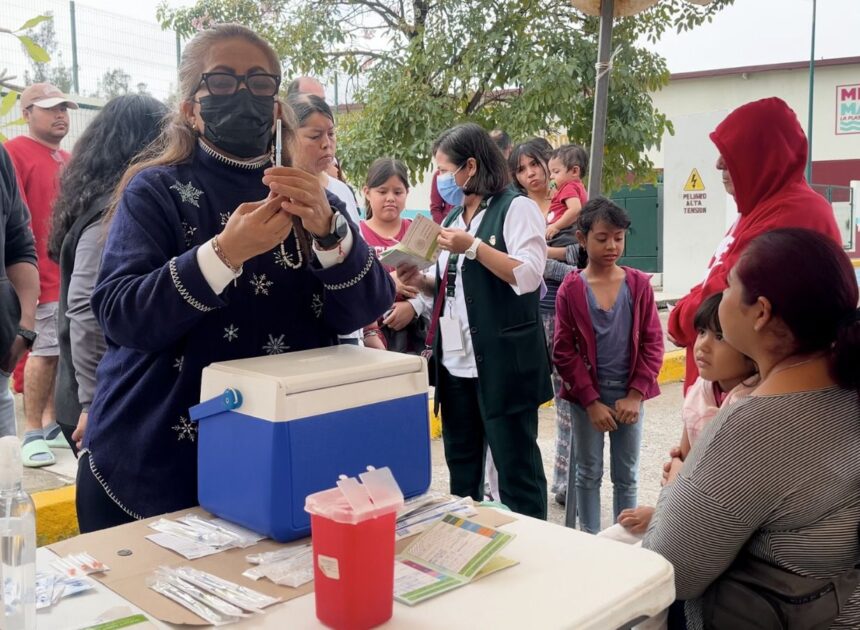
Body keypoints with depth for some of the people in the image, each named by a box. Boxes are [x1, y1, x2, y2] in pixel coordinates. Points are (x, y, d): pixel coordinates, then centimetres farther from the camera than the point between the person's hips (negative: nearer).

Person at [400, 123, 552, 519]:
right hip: (455, 362, 8)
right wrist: (420, 281, 3)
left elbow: (527, 276, -19)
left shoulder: (516, 208, -7)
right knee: (461, 463, 17)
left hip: (503, 363, -8)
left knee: (515, 466, 1)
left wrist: (472, 245, -22)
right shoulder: (454, 217, 17)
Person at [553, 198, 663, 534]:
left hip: (630, 396, 2)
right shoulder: (571, 289, -7)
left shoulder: (639, 284, -3)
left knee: (626, 475, 12)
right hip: (587, 397, -1)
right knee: (588, 473, 10)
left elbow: (652, 343, -1)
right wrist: (592, 401, -11)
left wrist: (635, 394, -9)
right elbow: (564, 352, -7)